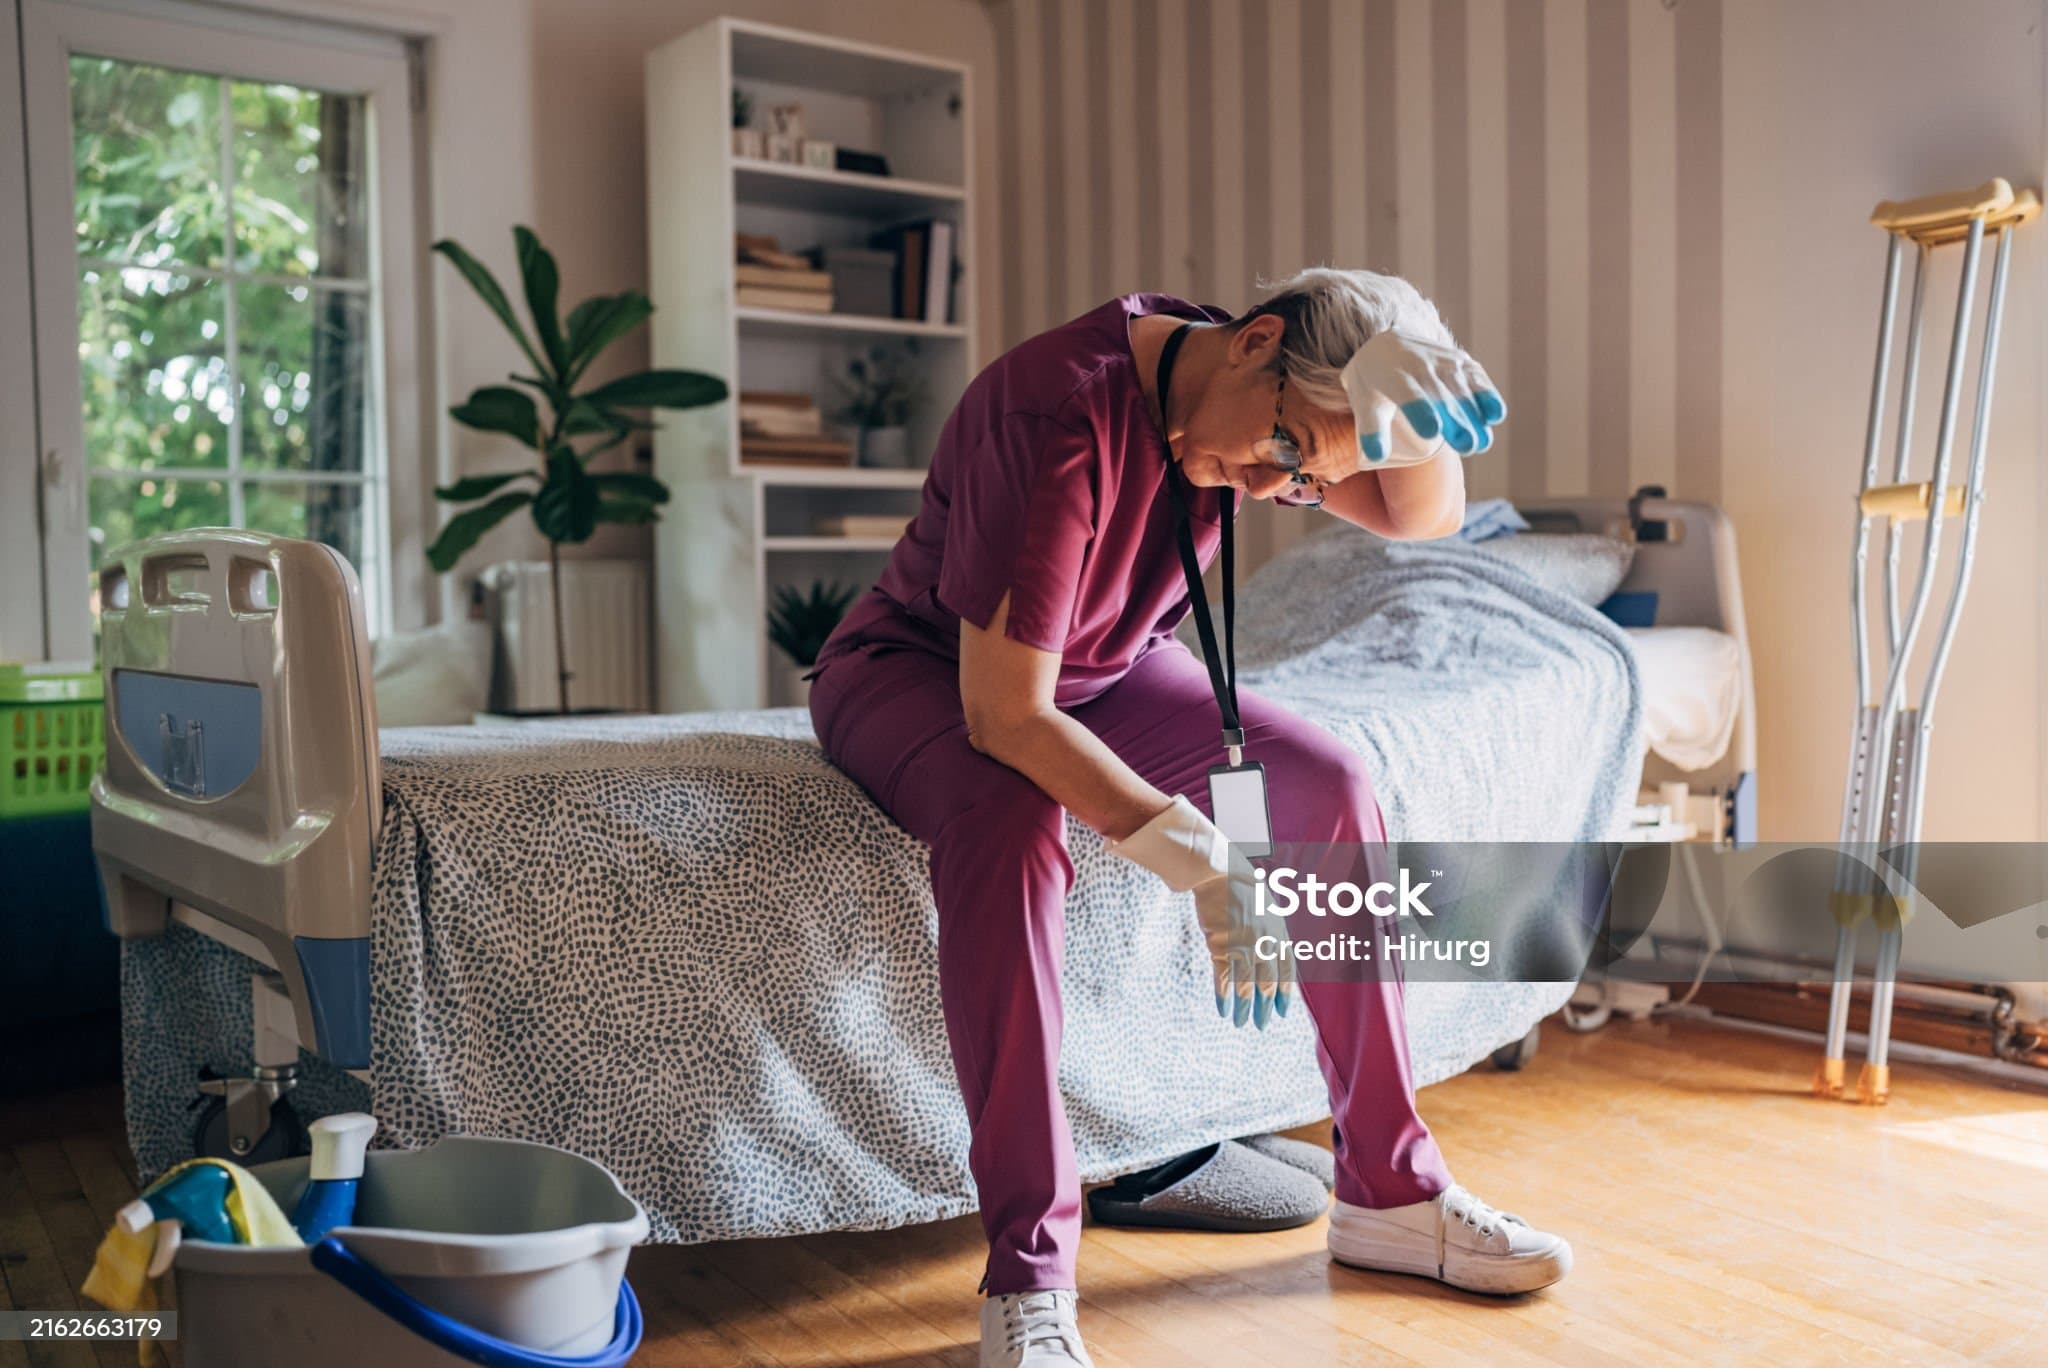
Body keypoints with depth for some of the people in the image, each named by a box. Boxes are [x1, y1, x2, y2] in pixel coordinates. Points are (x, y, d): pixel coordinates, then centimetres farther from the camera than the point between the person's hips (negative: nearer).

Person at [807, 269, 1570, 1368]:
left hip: (1106, 669, 7)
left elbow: (1425, 514, -11)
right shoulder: (1062, 413, -35)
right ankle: (1027, 1277, -31)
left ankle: (1389, 1193, -2)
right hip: (921, 668, -6)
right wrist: (1198, 858, -40)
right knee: (1009, 818, -40)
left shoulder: (1271, 416, -12)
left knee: (1328, 782, -12)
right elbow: (1004, 712, -37)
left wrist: (1411, 399, -32)